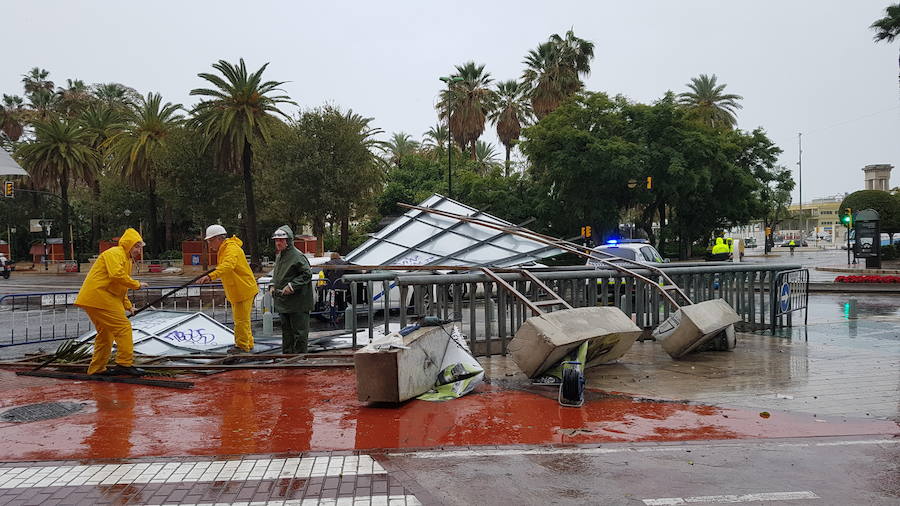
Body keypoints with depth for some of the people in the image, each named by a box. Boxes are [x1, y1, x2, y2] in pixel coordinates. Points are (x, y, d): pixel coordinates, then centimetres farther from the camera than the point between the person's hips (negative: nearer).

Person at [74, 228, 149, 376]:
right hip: (98, 296, -11)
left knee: (106, 333, 18)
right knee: (123, 327, -11)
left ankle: (97, 368, 26)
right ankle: (125, 364, -9)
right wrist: (137, 284, -17)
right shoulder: (114, 254, -9)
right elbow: (116, 275, -27)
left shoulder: (127, 260, 23)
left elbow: (120, 288, 27)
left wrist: (128, 306, 17)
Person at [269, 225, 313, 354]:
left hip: (297, 304, -9)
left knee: (299, 331, -1)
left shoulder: (297, 256, -14)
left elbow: (307, 274, -16)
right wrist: (272, 285, 8)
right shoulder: (279, 255, 14)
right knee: (286, 331, 17)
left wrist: (292, 286, -20)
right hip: (283, 303, 9)